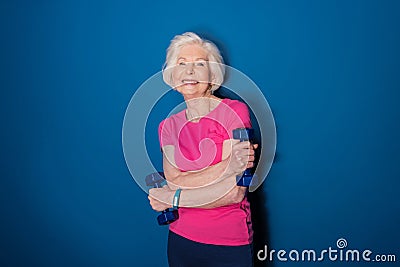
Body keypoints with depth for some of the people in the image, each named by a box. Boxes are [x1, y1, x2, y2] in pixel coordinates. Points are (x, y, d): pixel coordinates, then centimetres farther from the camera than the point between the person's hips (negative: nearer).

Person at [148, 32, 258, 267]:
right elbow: (173, 182, -12)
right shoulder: (168, 126, 3)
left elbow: (234, 193, -16)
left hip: (229, 245, -3)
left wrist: (173, 198, -10)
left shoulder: (234, 111, -11)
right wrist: (226, 167, -25)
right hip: (181, 239, 4)